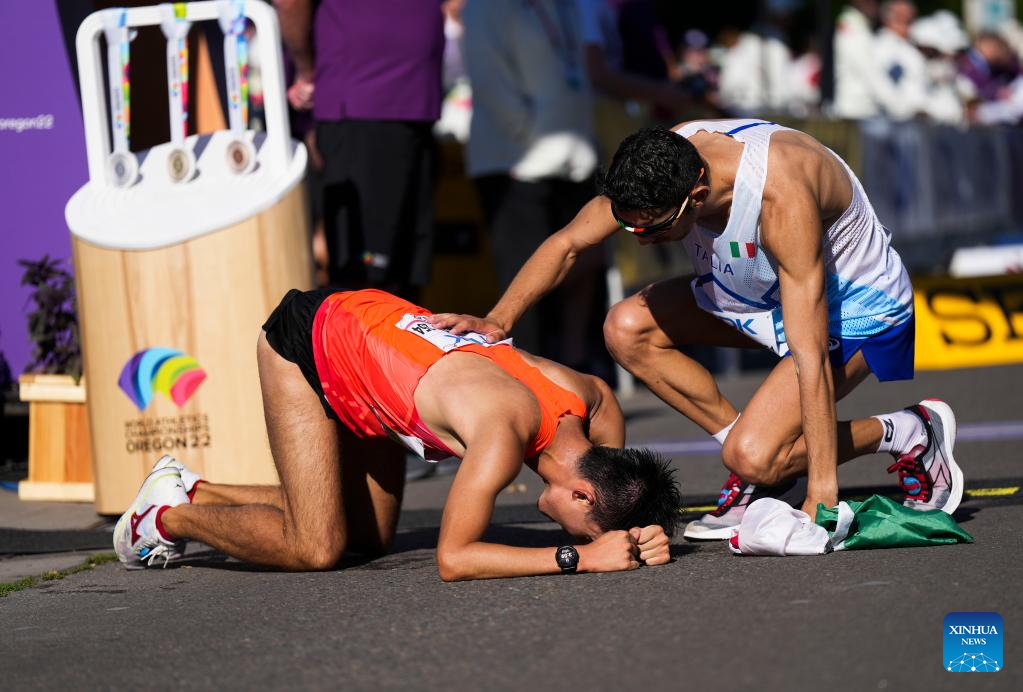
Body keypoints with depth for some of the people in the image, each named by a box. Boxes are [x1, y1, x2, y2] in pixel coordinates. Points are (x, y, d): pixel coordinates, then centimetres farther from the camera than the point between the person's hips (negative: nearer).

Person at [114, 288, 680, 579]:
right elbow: (453, 560, -38)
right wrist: (579, 557, -40)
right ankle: (166, 517, 9)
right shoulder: (506, 434, -38)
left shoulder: (591, 399, -16)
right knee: (316, 550, -15)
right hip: (304, 343, -8)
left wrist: (640, 537, -13)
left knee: (370, 537, 14)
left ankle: (191, 491, 25)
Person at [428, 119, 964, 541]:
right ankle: (758, 471, 0)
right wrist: (499, 319, -20)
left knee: (751, 457, -22)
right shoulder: (659, 165, -19)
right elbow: (567, 242, -5)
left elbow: (810, 355, -38)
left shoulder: (781, 197, -39)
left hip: (856, 309, -8)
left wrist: (821, 490, -37)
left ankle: (908, 434, 0)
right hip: (762, 291, 8)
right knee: (627, 328, -8)